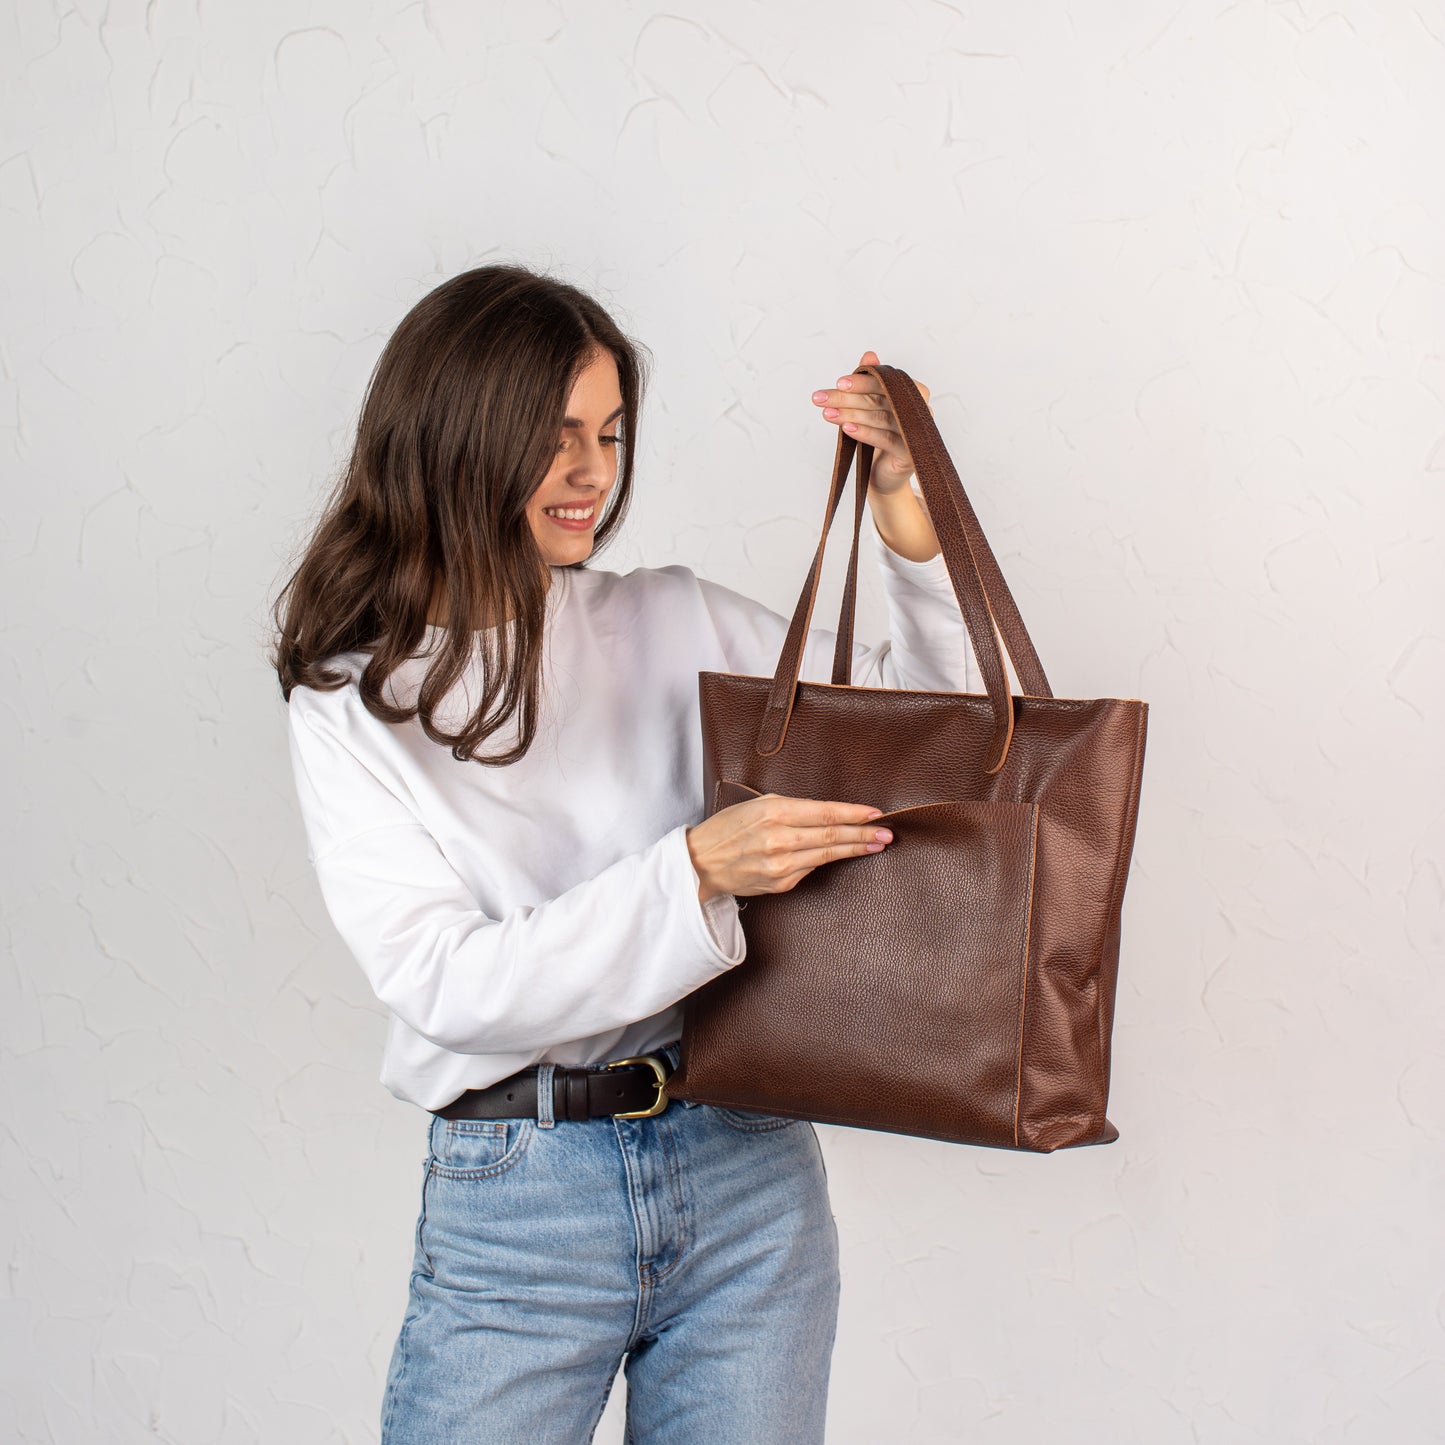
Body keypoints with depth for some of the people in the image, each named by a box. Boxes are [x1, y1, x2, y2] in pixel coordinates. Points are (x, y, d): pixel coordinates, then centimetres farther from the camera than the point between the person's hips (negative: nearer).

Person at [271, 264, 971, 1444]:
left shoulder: (673, 623, 4)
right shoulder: (355, 705, -3)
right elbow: (448, 984, -13)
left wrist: (904, 502, -5)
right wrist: (695, 871, -24)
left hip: (748, 1174, 3)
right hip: (515, 1203, -2)